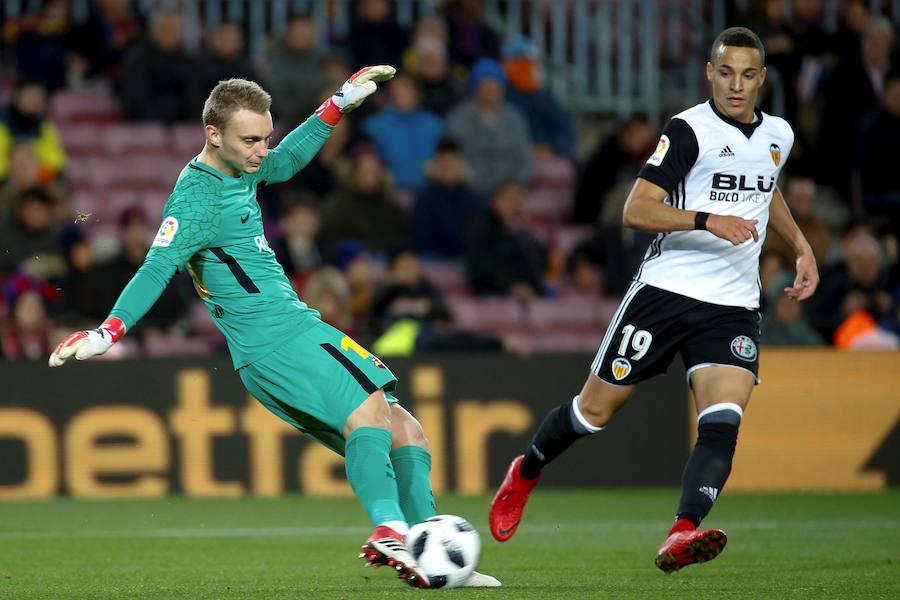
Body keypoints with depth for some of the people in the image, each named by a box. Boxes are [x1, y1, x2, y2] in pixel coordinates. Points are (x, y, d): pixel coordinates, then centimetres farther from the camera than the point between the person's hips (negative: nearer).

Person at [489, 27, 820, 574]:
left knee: (723, 422, -20)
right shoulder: (690, 130, -10)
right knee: (596, 410, 5)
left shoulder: (779, 136, 12)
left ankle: (683, 536, -33)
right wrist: (707, 220, -28)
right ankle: (524, 476, 33)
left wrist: (801, 245, 26)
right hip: (666, 289, -4)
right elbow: (636, 210, -17)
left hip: (734, 308, 4)